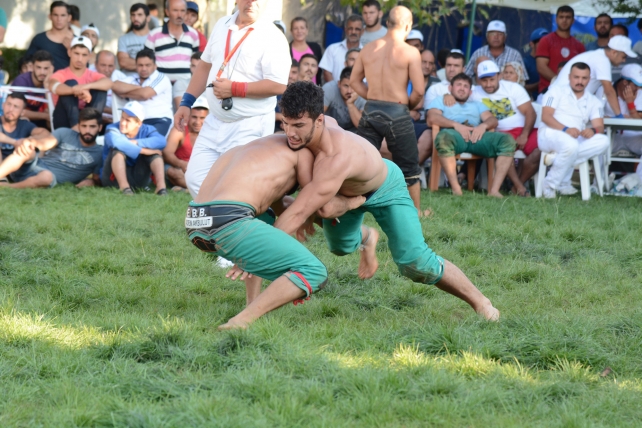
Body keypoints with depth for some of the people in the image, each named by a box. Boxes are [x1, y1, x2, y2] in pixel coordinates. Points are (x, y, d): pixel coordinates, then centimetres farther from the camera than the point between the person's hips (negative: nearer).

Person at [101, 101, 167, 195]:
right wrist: (143, 150, -34)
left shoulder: (146, 130, -3)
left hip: (137, 179, 3)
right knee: (118, 149, -27)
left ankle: (161, 186, -34)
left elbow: (162, 141, -25)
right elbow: (116, 142, -37)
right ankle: (123, 186, -44)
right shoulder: (113, 129, -11)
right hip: (114, 177, -3)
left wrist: (136, 143, -29)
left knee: (155, 150, -15)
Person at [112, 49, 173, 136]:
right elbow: (115, 86, 2)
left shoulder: (161, 78, 6)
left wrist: (125, 94, 8)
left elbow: (144, 94, -7)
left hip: (160, 121, -4)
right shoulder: (132, 80, 20)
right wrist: (138, 87, -3)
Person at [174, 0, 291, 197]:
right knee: (195, 178, 5)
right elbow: (205, 65, 19)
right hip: (215, 122, 7)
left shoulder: (272, 37, -14)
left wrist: (234, 89, -20)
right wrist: (186, 102, 14)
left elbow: (278, 85, -20)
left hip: (250, 126, -7)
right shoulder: (222, 25, 9)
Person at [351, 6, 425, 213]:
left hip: (371, 111, 3)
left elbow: (354, 81, 11)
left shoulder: (368, 49, 3)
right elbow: (419, 91, -12)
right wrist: (409, 105, 6)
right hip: (397, 113, -3)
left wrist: (372, 98, 13)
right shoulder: (410, 53, -10)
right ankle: (415, 210, 19)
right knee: (408, 166, 11)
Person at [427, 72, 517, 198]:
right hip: (454, 133, -3)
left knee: (508, 140, -23)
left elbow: (493, 120, 21)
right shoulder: (440, 101, 30)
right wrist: (456, 125, -9)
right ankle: (456, 189, -44)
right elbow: (432, 117, 6)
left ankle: (494, 190, -34)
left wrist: (483, 125, -5)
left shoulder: (476, 104, 40)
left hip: (476, 135, 4)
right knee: (443, 138, -42)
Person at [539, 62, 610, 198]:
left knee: (603, 141, -24)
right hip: (550, 134, -5)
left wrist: (593, 130, -21)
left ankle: (557, 157, -26)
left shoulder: (593, 101, 19)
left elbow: (599, 126, 6)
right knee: (570, 145, -40)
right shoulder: (557, 91, 7)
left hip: (576, 138, 5)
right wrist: (565, 129, -24)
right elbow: (546, 116, -7)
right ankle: (550, 185, -25)